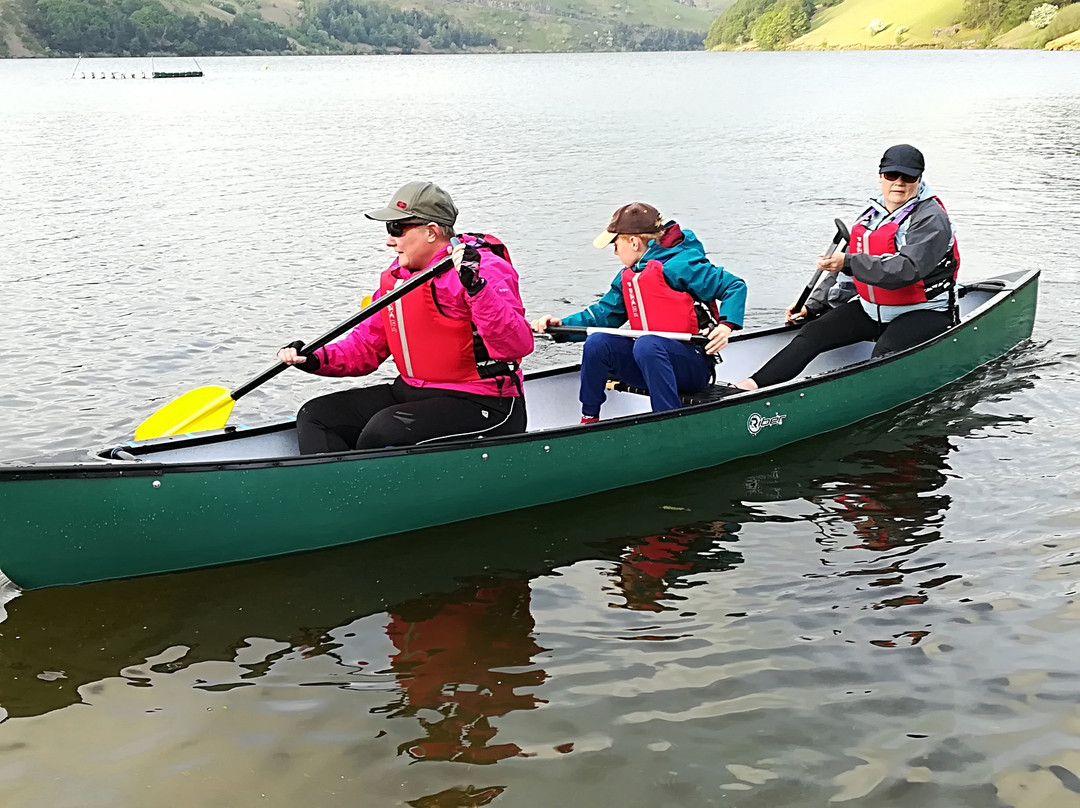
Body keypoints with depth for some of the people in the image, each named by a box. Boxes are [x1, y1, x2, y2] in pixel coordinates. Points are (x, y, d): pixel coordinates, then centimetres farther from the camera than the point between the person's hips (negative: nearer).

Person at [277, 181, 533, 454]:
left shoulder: (485, 269, -15)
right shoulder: (395, 278, 10)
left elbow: (518, 346, -28)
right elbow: (367, 345, 14)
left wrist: (477, 287, -40)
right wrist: (315, 359, -4)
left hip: (483, 406, -9)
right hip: (412, 392, 9)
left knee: (383, 431, -32)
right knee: (315, 416, 2)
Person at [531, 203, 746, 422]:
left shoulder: (677, 265, -13)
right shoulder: (627, 277, 13)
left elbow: (735, 286, -13)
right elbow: (603, 314, 12)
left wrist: (726, 325, -29)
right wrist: (562, 324, -2)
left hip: (693, 366, -7)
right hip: (651, 362, 7)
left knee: (646, 345, -35)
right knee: (597, 344, -10)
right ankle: (588, 420, 0)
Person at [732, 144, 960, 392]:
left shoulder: (931, 219, -14)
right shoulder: (871, 215, 10)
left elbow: (907, 270, -30)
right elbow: (849, 269, 20)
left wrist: (849, 262, -38)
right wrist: (813, 304, 14)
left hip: (923, 314, -5)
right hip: (871, 309, 5)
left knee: (883, 357, -33)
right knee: (813, 333, -12)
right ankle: (756, 384, -23)